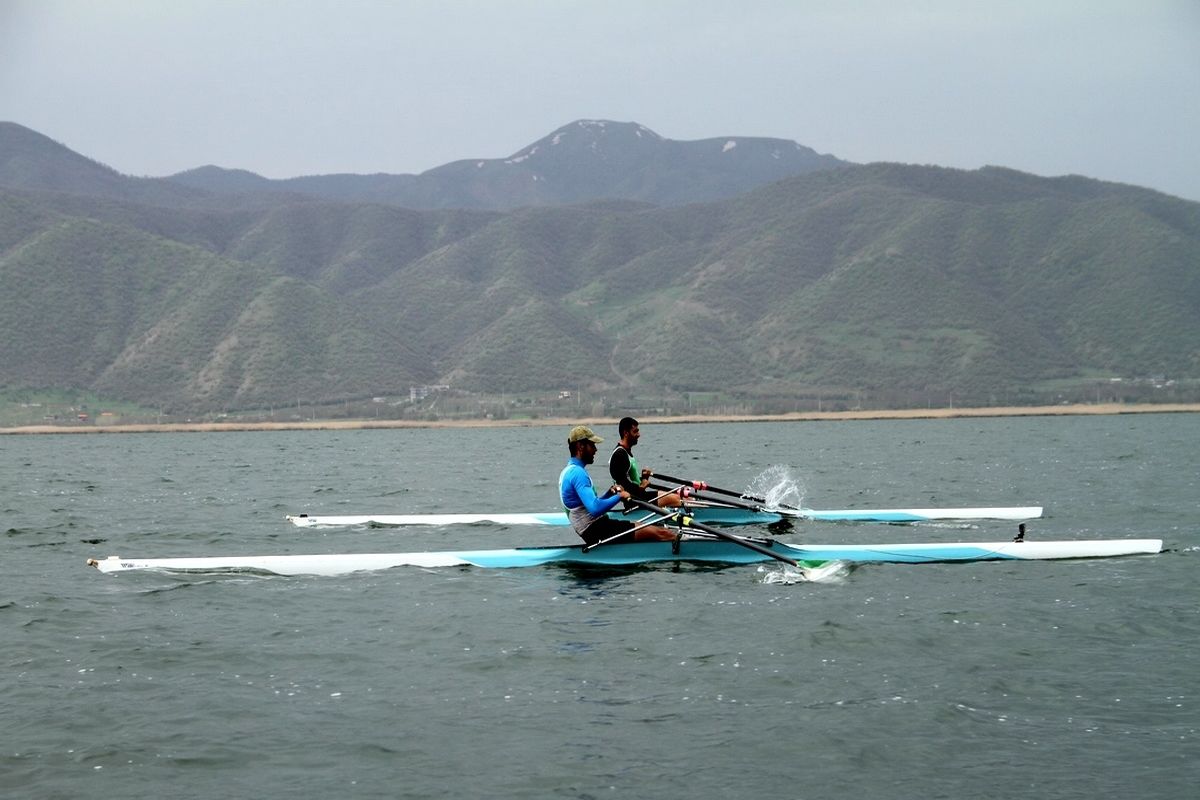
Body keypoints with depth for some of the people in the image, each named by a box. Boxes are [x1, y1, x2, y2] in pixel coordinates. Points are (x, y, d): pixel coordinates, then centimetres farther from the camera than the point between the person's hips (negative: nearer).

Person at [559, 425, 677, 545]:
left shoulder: (570, 471, 17)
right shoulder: (577, 473, -17)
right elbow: (595, 509, -28)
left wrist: (610, 493, 7)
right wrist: (619, 496, -14)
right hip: (596, 532, -10)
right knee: (658, 533, -12)